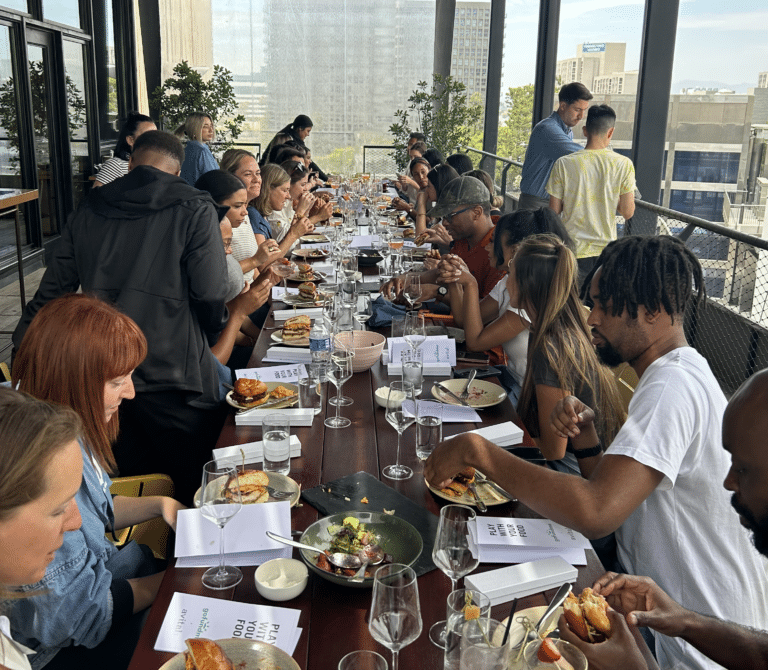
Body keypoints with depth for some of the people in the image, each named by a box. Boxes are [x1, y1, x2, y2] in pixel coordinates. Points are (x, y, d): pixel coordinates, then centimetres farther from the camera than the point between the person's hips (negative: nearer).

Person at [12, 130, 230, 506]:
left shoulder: (90, 211, 8)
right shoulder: (195, 210, -6)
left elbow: (52, 291, 10)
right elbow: (211, 296, -10)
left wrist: (22, 349, 21)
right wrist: (216, 327, 12)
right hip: (173, 377, -5)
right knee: (192, 491, 10)